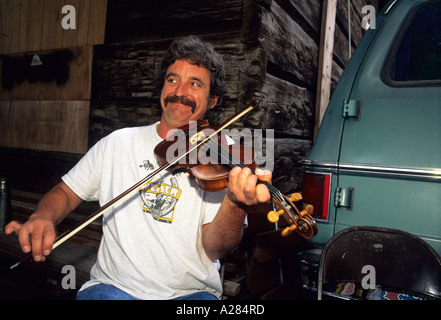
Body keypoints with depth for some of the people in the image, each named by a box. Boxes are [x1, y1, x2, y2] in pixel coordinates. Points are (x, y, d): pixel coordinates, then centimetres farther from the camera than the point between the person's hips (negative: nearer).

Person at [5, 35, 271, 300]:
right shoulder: (117, 143, 5)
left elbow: (214, 249, -11)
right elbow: (67, 192, 12)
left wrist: (236, 203, -31)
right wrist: (43, 217, -10)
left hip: (192, 292, 0)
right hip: (114, 286, 1)